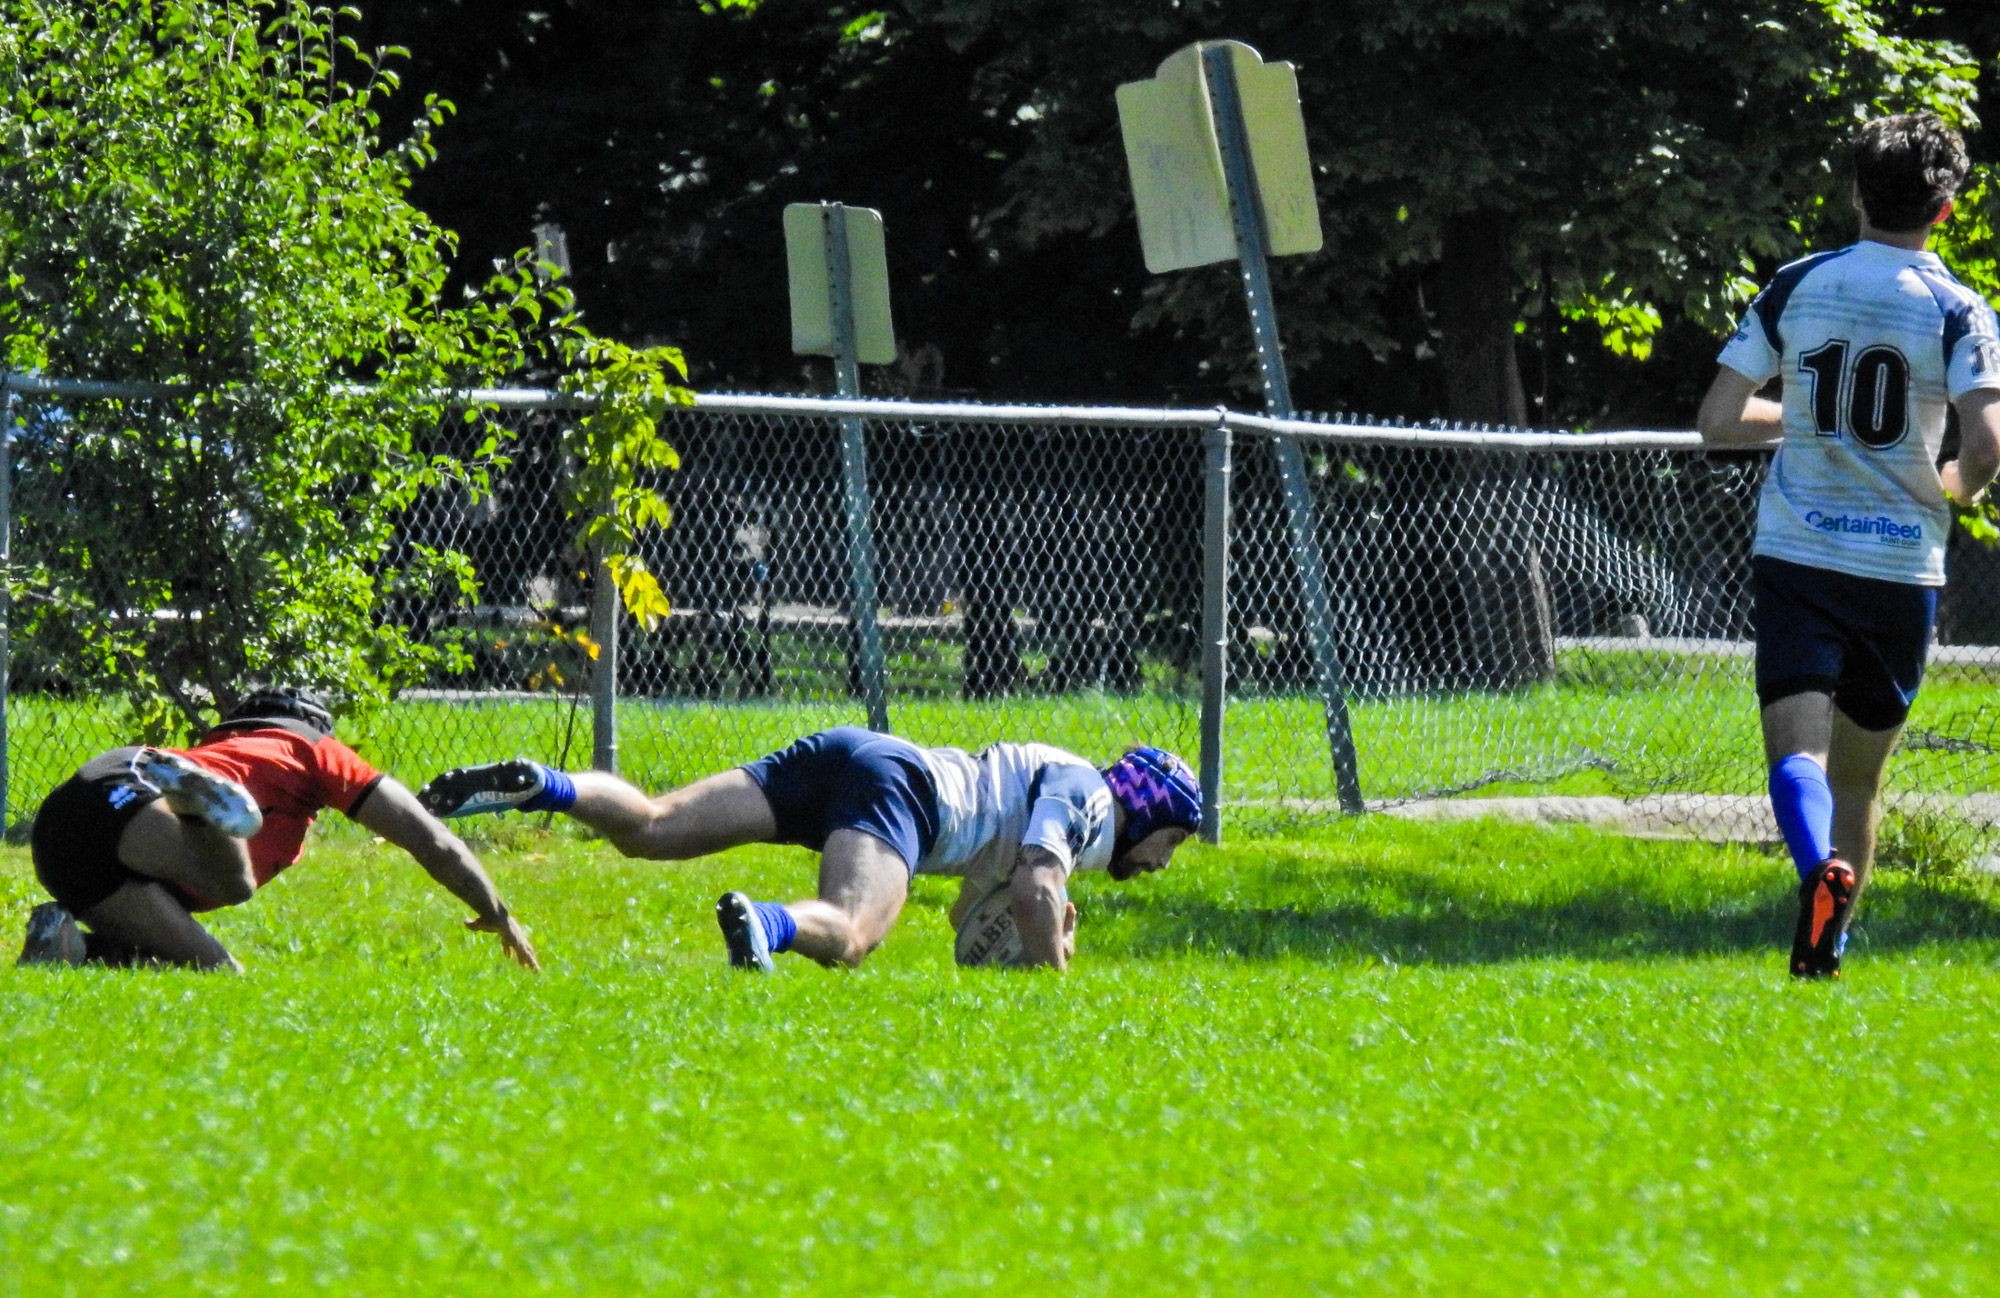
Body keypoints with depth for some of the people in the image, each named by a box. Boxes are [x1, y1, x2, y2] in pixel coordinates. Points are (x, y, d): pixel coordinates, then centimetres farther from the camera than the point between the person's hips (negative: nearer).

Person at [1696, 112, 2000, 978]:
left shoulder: (1795, 288, 2)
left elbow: (1717, 421, 2)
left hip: (1796, 553, 0)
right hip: (1902, 568, 0)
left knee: (1798, 750, -11)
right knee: (1859, 773, 15)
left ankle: (1820, 867, -40)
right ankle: (1828, 946, 17)